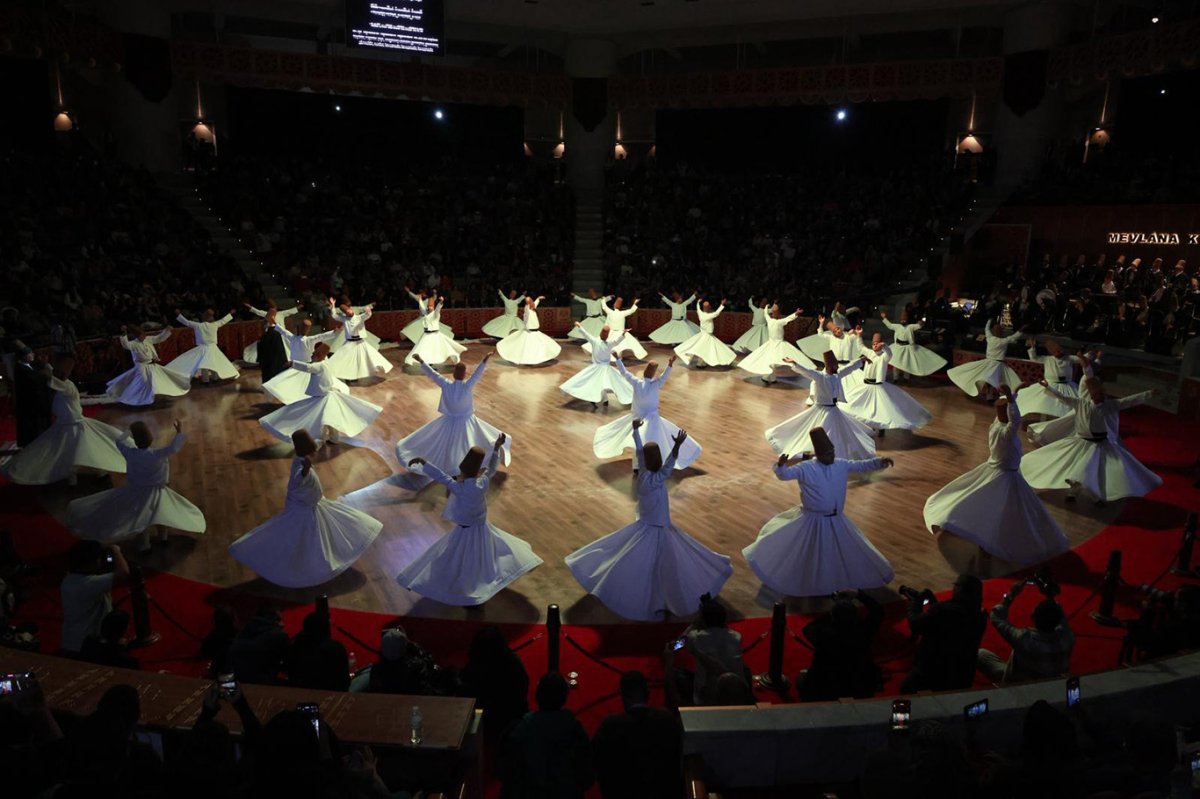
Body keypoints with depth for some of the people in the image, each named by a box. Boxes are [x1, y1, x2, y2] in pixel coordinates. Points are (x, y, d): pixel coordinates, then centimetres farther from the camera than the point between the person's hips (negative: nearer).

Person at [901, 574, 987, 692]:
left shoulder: (942, 610, -27)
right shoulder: (980, 618, -4)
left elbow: (915, 625, -15)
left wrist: (914, 603, 3)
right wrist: (934, 602, 14)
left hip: (932, 673, -5)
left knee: (906, 691, 19)